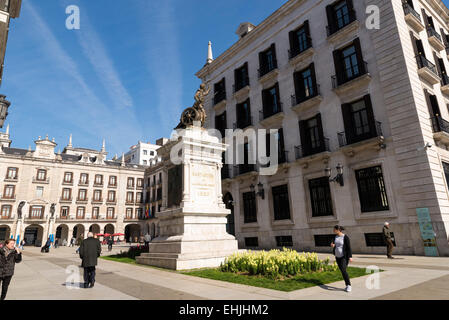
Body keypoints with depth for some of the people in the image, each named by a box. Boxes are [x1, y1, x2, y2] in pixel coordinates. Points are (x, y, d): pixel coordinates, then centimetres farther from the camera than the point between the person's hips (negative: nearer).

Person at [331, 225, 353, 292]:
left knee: (343, 270, -19)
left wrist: (350, 257, -23)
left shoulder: (345, 237, -16)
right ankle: (347, 286, 19)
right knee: (342, 271, 8)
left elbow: (349, 247, -17)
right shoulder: (336, 237, 5)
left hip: (344, 256, -7)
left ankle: (349, 285, -6)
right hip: (338, 256, 7)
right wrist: (333, 245, -7)